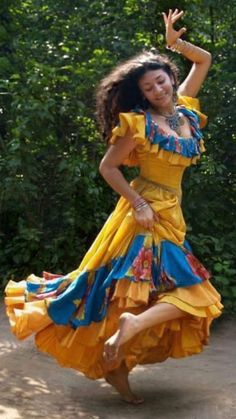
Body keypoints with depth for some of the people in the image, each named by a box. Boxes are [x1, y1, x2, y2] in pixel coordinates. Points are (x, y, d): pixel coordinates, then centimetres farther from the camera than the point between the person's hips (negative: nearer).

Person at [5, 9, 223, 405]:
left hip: (170, 215, 7)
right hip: (146, 213, -7)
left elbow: (204, 60, 17)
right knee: (192, 293, -12)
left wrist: (176, 43, 2)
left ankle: (117, 365, 8)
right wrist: (138, 205, -16)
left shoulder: (185, 109, 7)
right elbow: (107, 167, -9)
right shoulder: (139, 123, -12)